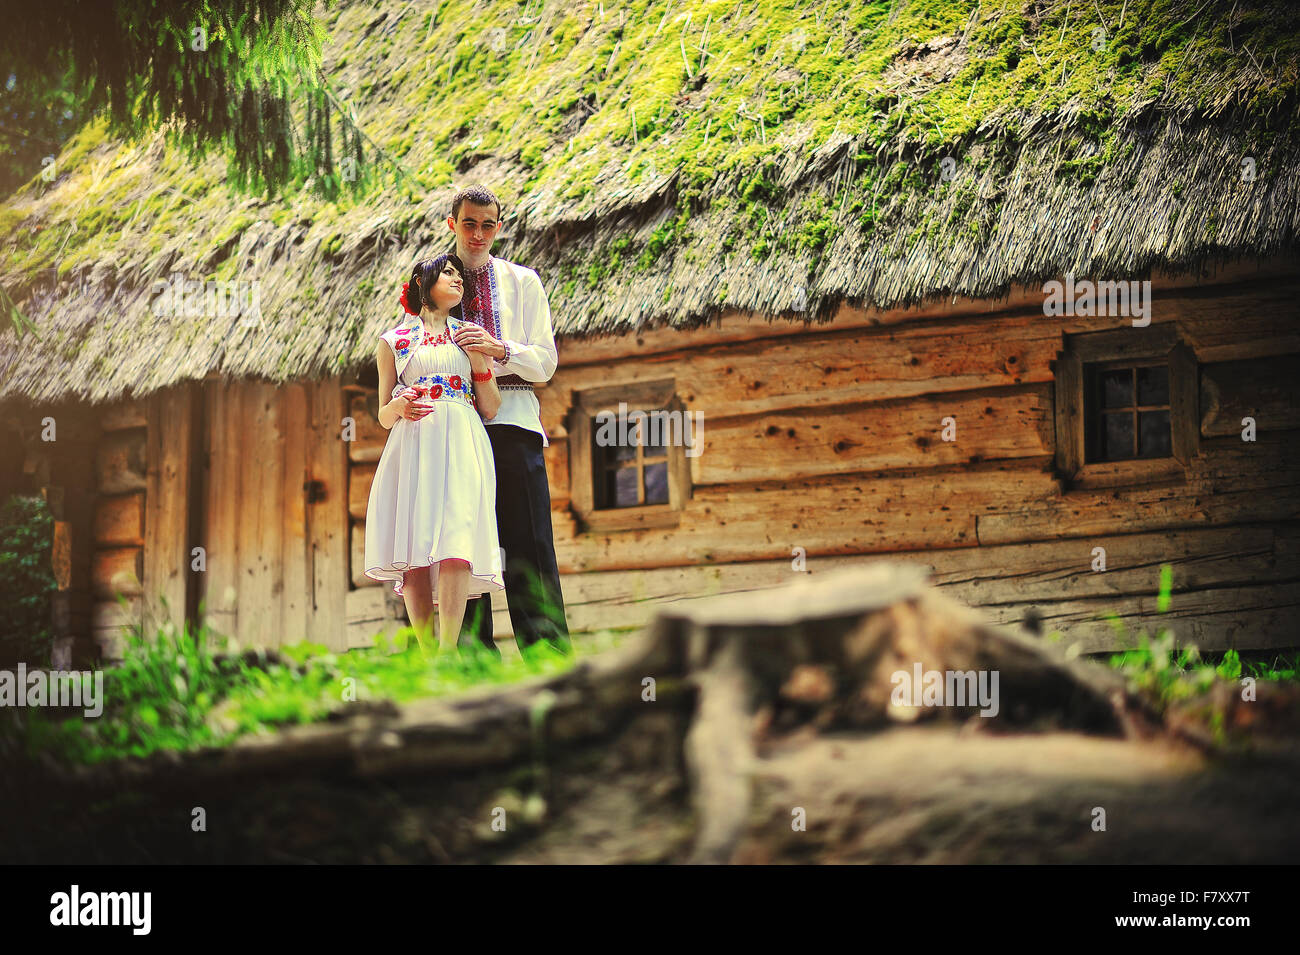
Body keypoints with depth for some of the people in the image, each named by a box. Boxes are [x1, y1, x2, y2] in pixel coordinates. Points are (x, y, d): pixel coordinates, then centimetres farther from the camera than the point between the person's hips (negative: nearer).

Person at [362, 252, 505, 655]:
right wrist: (398, 407, -6)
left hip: (462, 446, 0)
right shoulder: (394, 341, 17)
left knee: (456, 545, -19)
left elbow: (490, 409, 15)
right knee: (414, 552, -12)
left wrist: (480, 361, 0)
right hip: (412, 447, 0)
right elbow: (383, 417, 16)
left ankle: (447, 654, -27)